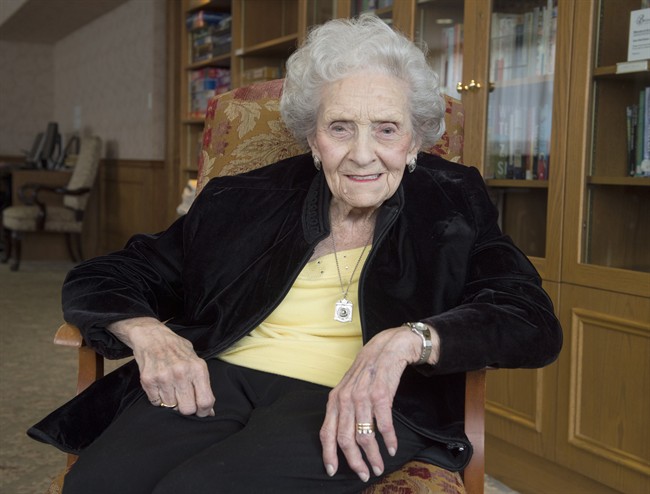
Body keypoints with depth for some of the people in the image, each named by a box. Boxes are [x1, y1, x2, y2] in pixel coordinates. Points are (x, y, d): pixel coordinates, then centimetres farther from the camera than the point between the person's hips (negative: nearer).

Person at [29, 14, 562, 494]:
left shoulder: (452, 203, 10)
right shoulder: (244, 202, 14)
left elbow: (535, 323, -2)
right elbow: (99, 279, 17)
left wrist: (405, 340, -20)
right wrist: (149, 333, -7)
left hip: (360, 409, -2)